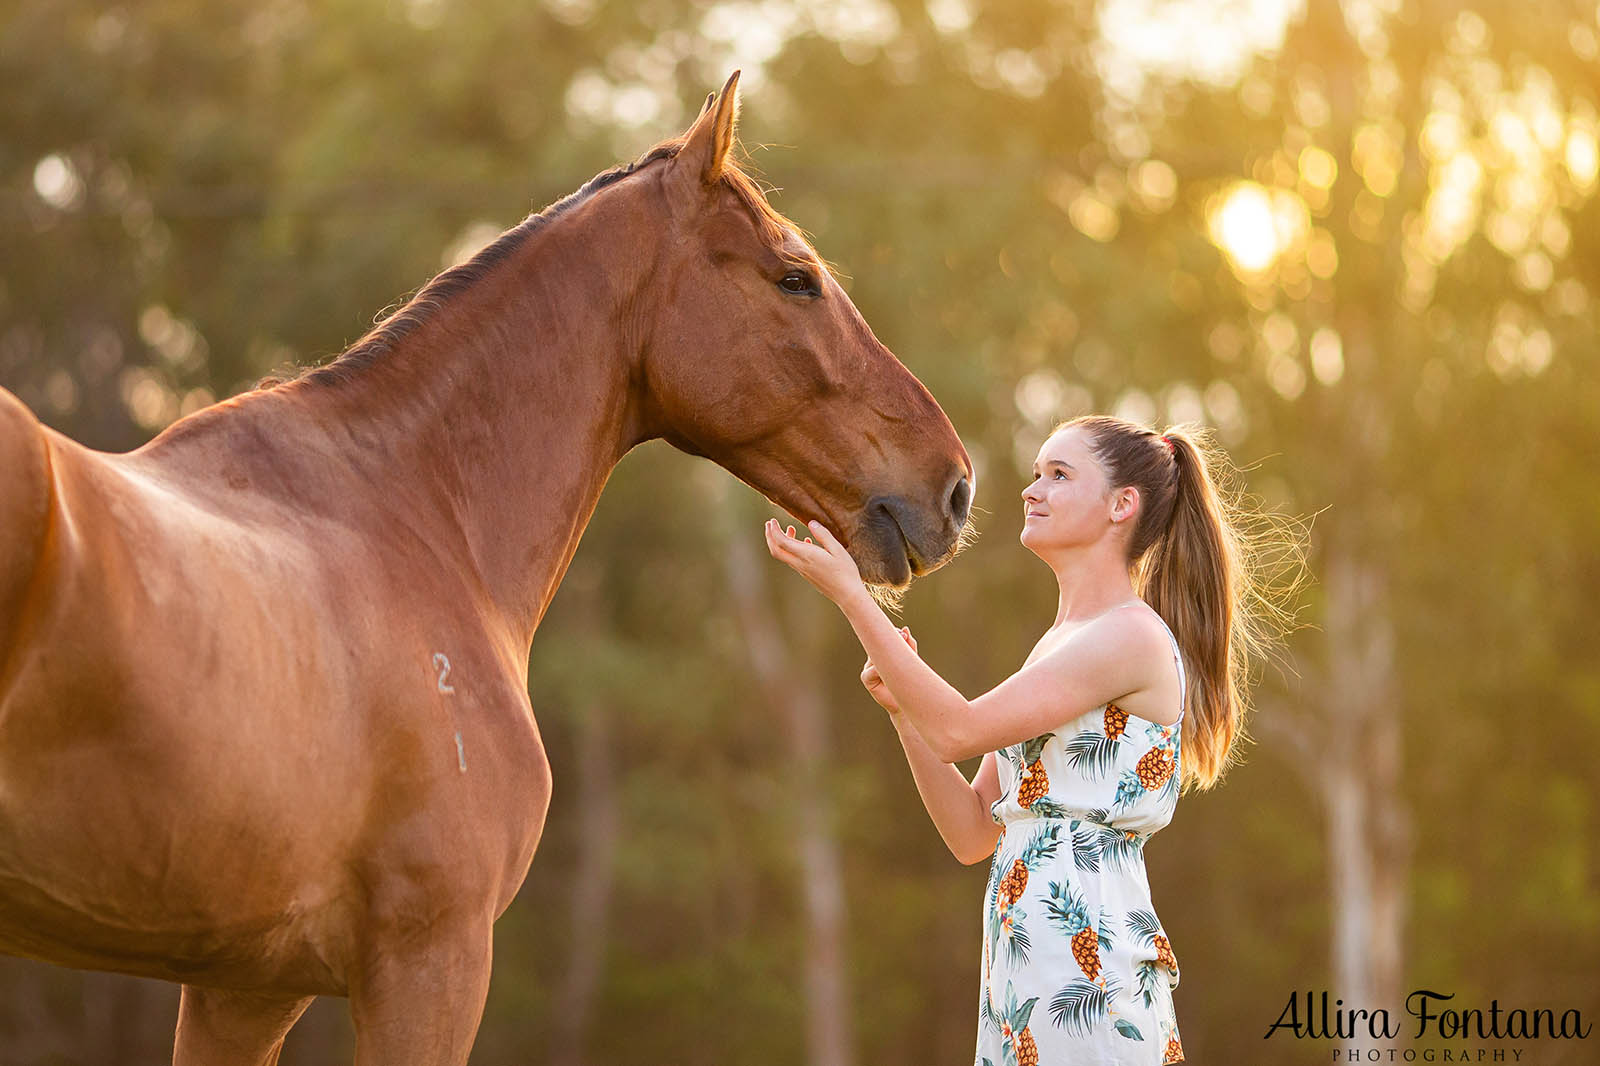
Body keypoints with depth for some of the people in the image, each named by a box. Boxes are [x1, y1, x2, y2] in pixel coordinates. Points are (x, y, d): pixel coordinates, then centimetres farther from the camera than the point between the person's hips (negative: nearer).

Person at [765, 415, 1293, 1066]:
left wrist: (849, 594, -13)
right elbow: (972, 834, 14)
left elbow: (958, 731, -17)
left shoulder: (1136, 637, -10)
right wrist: (903, 708, 2)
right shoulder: (1056, 646, 18)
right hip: (1021, 962, 8)